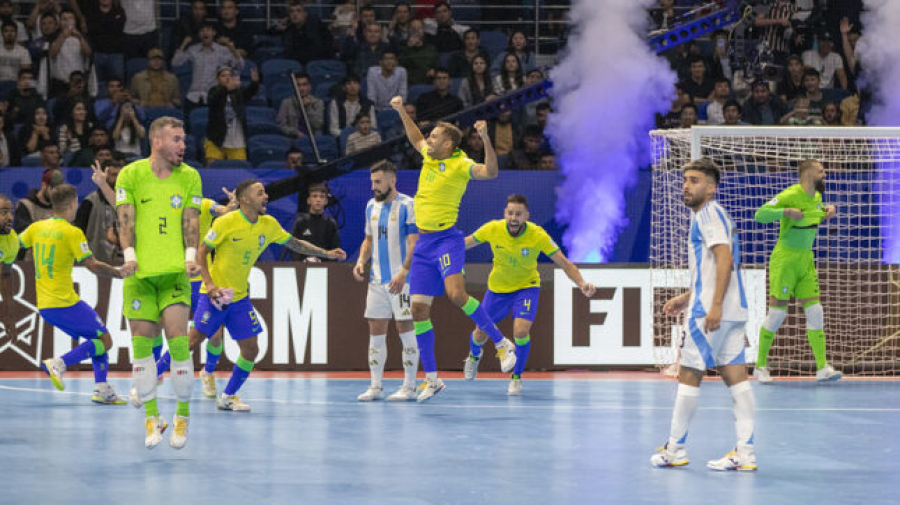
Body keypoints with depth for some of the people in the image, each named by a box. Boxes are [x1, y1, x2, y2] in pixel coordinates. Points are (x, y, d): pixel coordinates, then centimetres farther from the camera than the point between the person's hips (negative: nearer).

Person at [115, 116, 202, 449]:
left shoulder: (189, 177, 8)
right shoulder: (131, 175, 3)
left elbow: (190, 220, 4)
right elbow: (126, 218, -1)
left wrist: (191, 256, -11)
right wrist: (129, 255, -15)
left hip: (175, 272, 0)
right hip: (140, 272, 0)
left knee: (178, 340, -10)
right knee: (142, 343, -1)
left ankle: (183, 416, 3)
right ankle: (151, 418, 9)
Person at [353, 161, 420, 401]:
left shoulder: (408, 206, -9)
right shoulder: (371, 206, 13)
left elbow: (414, 243, -15)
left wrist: (404, 272, -26)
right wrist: (361, 262, 5)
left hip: (401, 280, -7)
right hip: (377, 279, 7)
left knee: (406, 330, -3)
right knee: (376, 330, 7)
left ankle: (409, 386, 3)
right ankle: (375, 386, 12)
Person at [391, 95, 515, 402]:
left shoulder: (461, 165, -9)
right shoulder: (429, 156, 11)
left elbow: (490, 172, -26)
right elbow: (416, 138, 33)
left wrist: (486, 139, -35)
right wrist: (402, 111, 28)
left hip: (447, 239, -7)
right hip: (423, 243, 7)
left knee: (456, 294, -26)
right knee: (419, 308, 2)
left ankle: (502, 344, -10)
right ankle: (432, 378, 8)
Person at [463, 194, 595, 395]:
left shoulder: (538, 235, -26)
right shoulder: (493, 229, -22)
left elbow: (564, 263, -22)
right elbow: (465, 243, -4)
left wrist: (582, 284, -37)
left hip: (526, 286, -2)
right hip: (497, 288, 2)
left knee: (521, 331, -24)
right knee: (481, 334, 10)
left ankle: (517, 377, 1)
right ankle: (474, 355, 49)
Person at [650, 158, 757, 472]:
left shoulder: (709, 213, -9)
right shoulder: (715, 215, 22)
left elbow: (724, 259, -20)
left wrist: (715, 305, -26)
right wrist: (686, 298, 27)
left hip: (709, 314, -9)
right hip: (733, 311, 9)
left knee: (689, 376, -1)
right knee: (735, 376, 3)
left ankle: (675, 449, 5)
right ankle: (745, 452, -1)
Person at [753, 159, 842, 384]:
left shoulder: (816, 197, 9)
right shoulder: (790, 195, -15)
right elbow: (760, 214, -20)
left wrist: (827, 210, 11)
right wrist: (786, 211, -31)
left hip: (806, 260, 7)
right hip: (785, 259, -7)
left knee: (815, 312, -1)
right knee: (777, 313, -5)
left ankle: (822, 367, -2)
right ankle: (761, 367, 7)